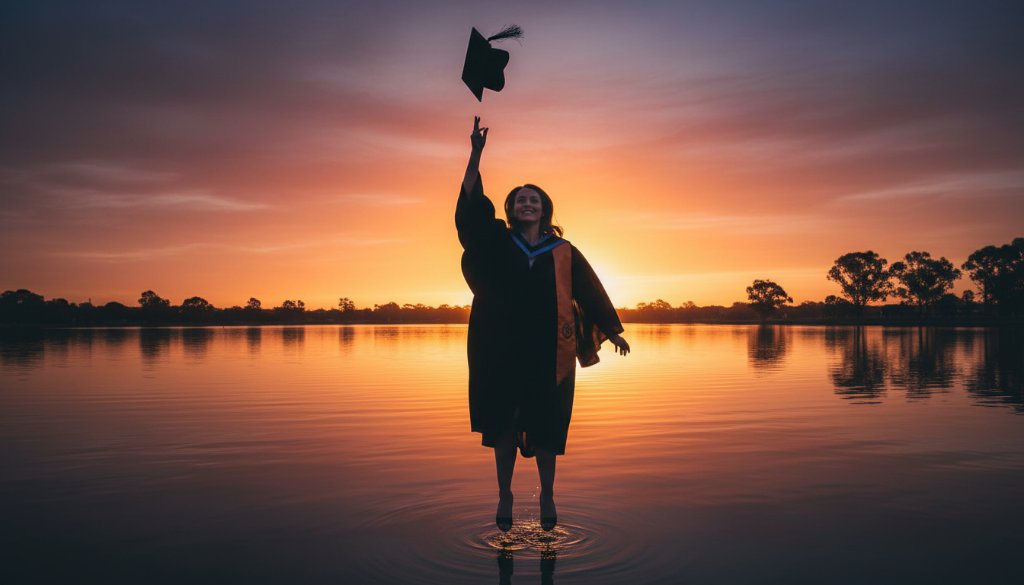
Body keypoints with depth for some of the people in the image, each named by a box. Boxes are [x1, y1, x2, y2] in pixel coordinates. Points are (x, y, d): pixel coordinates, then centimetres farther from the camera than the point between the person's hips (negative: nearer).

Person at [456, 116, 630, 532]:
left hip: (547, 352, 0)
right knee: (504, 423, 6)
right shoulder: (497, 243, 3)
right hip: (502, 349, 0)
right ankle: (504, 495, 19)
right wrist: (477, 153, -16)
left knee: (545, 426, 8)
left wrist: (612, 332, 10)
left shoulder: (563, 253, 4)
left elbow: (588, 290, 9)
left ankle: (547, 494, 23)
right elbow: (471, 205, -8)